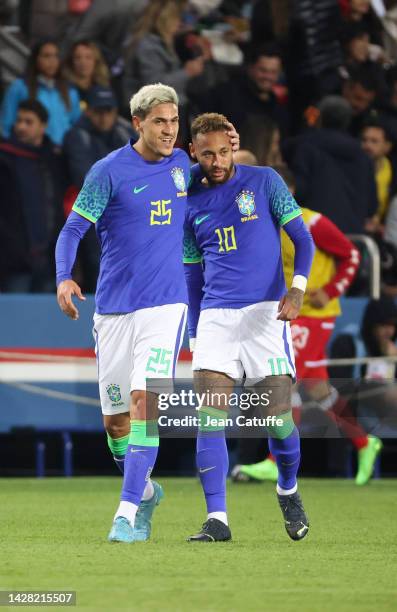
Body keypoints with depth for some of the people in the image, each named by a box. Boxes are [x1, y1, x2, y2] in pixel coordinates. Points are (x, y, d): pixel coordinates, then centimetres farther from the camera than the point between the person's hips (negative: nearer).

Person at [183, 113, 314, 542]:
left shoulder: (263, 182, 2)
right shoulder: (191, 204, 11)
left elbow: (302, 239, 1)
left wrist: (297, 288, -17)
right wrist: (194, 335, 19)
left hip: (264, 312, -2)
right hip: (215, 316, 3)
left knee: (278, 415, -6)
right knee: (210, 418, -12)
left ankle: (288, 490, 23)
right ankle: (216, 519, -13)